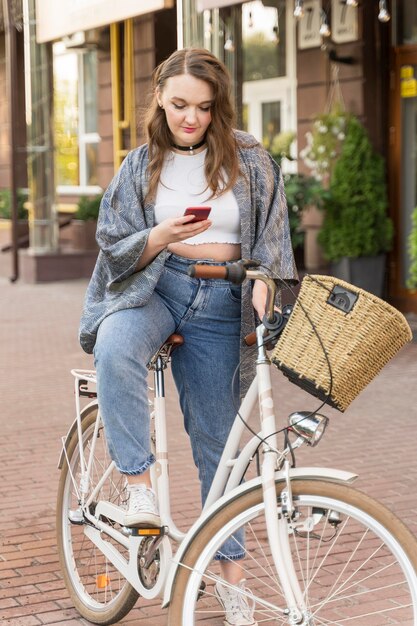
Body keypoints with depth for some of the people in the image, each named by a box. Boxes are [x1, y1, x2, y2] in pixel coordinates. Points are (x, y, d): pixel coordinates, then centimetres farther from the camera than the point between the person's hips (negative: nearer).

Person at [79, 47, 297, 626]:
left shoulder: (249, 159, 4)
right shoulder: (142, 166, 6)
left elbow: (271, 235, 4)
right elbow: (116, 250, 4)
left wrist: (263, 283, -16)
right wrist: (163, 235, -16)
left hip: (221, 302, 0)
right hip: (154, 288, 0)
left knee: (215, 435, 3)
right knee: (116, 347, -36)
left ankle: (231, 572, 14)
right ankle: (140, 485, -27)